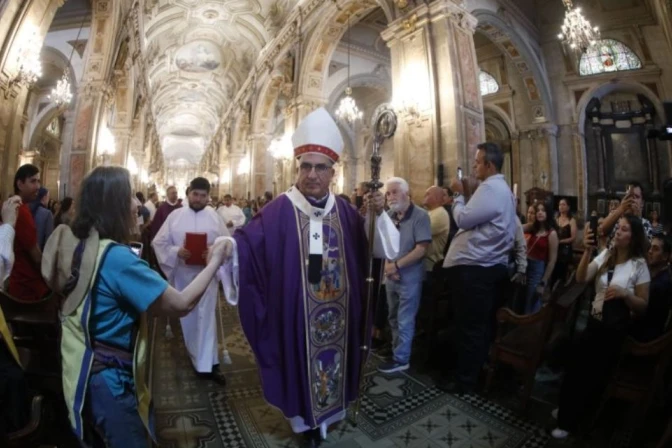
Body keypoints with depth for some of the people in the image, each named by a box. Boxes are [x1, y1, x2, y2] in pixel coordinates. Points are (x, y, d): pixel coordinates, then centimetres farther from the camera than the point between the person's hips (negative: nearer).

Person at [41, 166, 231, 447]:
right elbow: (182, 303, -29)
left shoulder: (78, 247, -1)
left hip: (82, 374, 8)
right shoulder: (115, 257, -29)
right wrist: (215, 261, -19)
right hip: (109, 380, -8)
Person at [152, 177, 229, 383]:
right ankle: (196, 355, 36)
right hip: (182, 274, 2)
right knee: (187, 316, 15)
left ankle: (207, 363, 4)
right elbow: (159, 242, 1)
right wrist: (176, 251, -17)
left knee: (206, 316, -2)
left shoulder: (215, 217, -1)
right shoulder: (175, 215, 1)